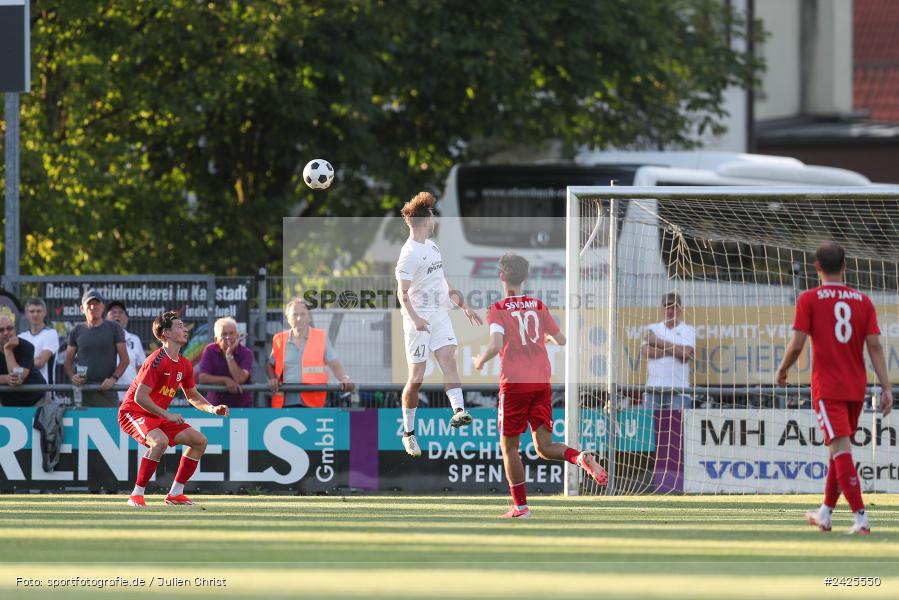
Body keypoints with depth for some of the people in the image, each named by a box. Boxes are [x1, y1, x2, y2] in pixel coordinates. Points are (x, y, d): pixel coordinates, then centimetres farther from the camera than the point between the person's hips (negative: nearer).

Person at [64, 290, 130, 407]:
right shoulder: (77, 331, 14)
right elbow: (68, 361, 15)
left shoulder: (113, 328, 7)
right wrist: (72, 376, -6)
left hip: (107, 391, -2)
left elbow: (125, 360, 4)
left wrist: (114, 378, -12)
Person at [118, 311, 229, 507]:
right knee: (160, 440, -36)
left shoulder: (184, 365, 6)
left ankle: (175, 494, 7)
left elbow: (192, 396, 21)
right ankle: (136, 495, -28)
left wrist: (212, 409, 3)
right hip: (133, 412, -9)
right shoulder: (157, 361, -21)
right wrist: (167, 415, -25)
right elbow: (140, 397, -25)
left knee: (200, 441, 3)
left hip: (158, 416, 9)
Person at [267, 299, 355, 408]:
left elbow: (335, 364, 2)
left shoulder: (321, 338, 6)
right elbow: (270, 365, 24)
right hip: (287, 402, 2)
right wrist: (272, 378, 3)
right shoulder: (279, 340, 11)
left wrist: (345, 378, -16)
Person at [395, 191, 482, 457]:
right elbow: (402, 292, -19)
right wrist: (414, 318, -34)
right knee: (417, 376, -3)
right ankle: (408, 432, 9)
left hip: (440, 314, 7)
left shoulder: (432, 246, 15)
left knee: (448, 358, -16)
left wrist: (464, 306, 26)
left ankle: (459, 410, -33)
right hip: (419, 319, -7)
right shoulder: (410, 253, -14)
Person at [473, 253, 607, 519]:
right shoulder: (538, 306, 10)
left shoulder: (498, 310, -4)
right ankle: (581, 458, -22)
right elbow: (561, 340, 14)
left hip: (514, 384, -4)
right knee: (544, 448, 7)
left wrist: (480, 362, 2)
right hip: (542, 382, 4)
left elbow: (496, 345, -17)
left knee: (509, 447, 8)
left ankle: (520, 506, 7)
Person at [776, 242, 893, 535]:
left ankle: (860, 518, -22)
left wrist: (782, 371, 10)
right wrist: (886, 388, -2)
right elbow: (874, 346, 0)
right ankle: (825, 513, 30)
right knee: (840, 448, 18)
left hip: (827, 387, -5)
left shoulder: (809, 299, -4)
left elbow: (796, 345, -9)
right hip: (856, 387, 5)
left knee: (841, 448, -11)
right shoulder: (863, 301, 6)